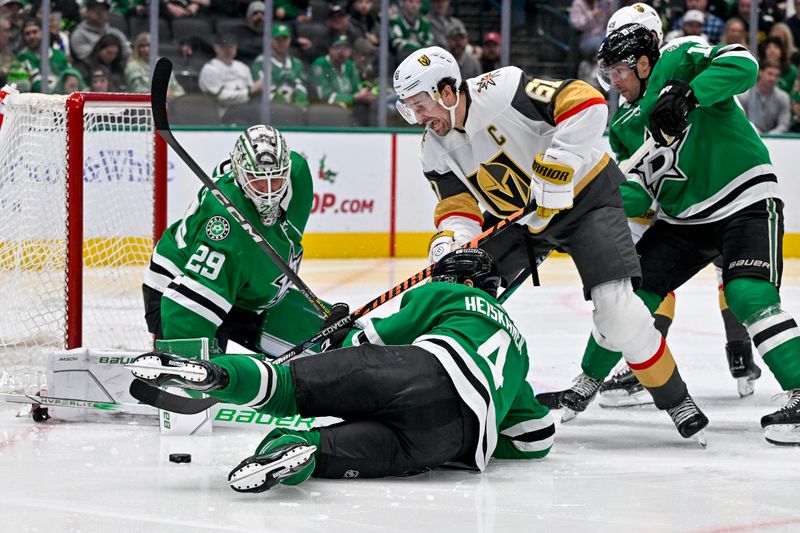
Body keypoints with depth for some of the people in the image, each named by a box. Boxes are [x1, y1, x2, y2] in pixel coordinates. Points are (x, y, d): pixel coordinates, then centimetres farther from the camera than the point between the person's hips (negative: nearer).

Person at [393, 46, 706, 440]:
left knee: (615, 304, -20)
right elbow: (459, 209, -5)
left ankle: (674, 398, -4)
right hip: (515, 215, 7)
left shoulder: (502, 91, -28)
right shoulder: (436, 150, -6)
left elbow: (586, 103, -34)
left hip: (584, 194, -7)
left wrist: (554, 170, -36)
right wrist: (448, 240, -28)